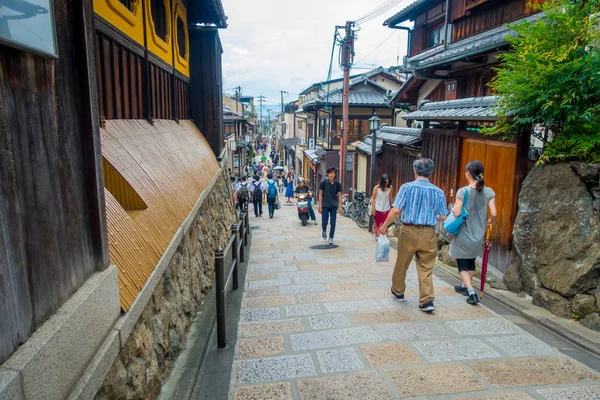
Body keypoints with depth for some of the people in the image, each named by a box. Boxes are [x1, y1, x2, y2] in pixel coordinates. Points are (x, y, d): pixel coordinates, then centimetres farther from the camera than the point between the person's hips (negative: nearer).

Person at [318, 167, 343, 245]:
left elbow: (339, 196, 2)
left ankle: (331, 238, 16)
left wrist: (340, 207, -4)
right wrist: (320, 206, -7)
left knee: (333, 223, 1)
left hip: (334, 206, 1)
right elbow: (320, 195, -3)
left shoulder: (338, 184, -2)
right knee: (324, 222, 1)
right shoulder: (323, 183, -6)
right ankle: (324, 231, 33)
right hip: (325, 205, -1)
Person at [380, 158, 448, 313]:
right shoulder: (438, 192, 2)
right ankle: (427, 301, 3)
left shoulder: (407, 187, -6)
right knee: (426, 269, 8)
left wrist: (385, 226, -1)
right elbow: (443, 217, 6)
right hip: (429, 233, 2)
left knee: (401, 264, 16)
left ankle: (398, 292, 34)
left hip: (409, 231, -2)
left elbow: (396, 210, -13)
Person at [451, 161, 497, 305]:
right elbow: (494, 214, -7)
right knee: (471, 262, 23)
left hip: (463, 234, -4)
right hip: (478, 235, 5)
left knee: (462, 265, 8)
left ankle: (472, 293, -4)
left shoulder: (463, 191, -17)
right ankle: (465, 286, 39)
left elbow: (457, 213, -22)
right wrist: (489, 222, 14)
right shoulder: (489, 192, -5)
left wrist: (453, 208, 1)